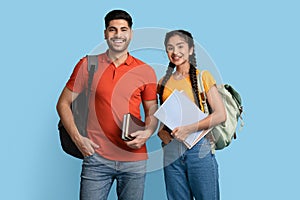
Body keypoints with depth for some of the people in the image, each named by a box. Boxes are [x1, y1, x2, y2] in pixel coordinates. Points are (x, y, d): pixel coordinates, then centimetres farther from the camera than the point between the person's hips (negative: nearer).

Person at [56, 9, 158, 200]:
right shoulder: (87, 65, 1)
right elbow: (63, 103, 7)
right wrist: (77, 138, -4)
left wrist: (147, 133, -8)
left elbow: (152, 113, 12)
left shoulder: (146, 71, 4)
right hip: (97, 157, -1)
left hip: (135, 159, 1)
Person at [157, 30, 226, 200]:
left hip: (199, 149, -3)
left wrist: (190, 128, -17)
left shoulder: (203, 76, 1)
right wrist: (160, 131, -2)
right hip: (171, 151, 4)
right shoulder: (164, 82, 12)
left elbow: (221, 115, -7)